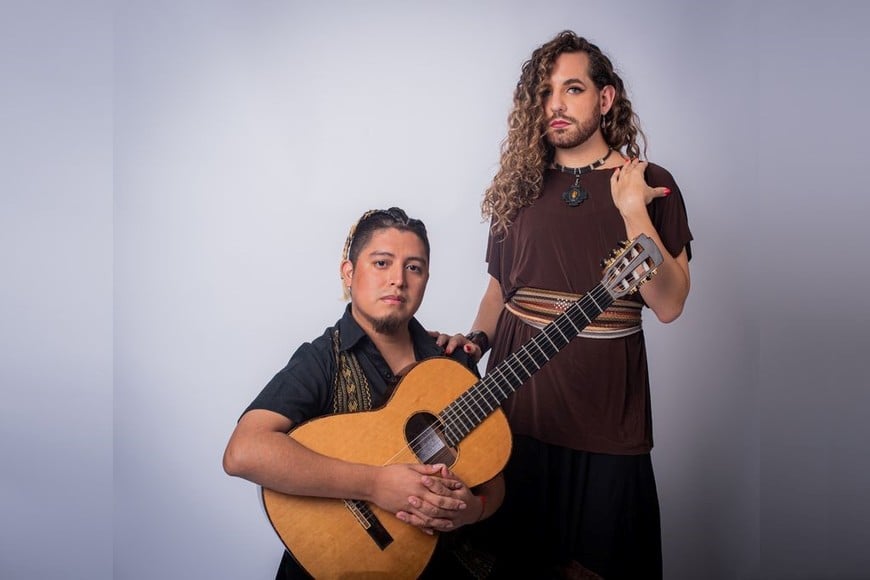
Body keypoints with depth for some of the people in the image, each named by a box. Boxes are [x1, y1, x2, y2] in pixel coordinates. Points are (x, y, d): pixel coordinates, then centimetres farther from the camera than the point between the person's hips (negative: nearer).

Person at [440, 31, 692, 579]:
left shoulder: (650, 183, 0)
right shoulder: (521, 185, 7)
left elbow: (669, 304, -9)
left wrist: (632, 210, -16)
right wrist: (477, 338, -1)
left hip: (605, 397, -2)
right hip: (517, 394, 3)